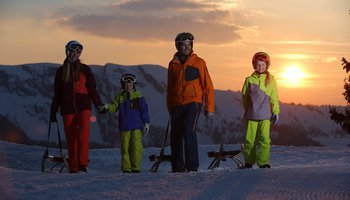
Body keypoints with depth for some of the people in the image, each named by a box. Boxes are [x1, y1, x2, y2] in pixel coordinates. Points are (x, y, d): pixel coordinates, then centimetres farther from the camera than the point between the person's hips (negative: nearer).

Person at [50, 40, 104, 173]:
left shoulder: (85, 69, 7)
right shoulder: (61, 71, 11)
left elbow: (92, 90, 7)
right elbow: (57, 94, 15)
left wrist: (99, 106, -5)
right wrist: (53, 112, 13)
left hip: (83, 106, -2)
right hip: (67, 108, 2)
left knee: (84, 131, -24)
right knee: (71, 138, 0)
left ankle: (82, 163, -25)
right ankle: (73, 167, 7)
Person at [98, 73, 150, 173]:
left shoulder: (139, 97, 2)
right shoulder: (120, 97, 8)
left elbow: (144, 111, 3)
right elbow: (114, 106, 3)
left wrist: (146, 123, 0)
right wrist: (107, 107, -19)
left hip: (137, 127, -2)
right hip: (124, 127, 2)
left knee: (136, 147, -6)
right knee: (125, 148, 2)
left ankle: (135, 167, 0)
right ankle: (126, 168, 7)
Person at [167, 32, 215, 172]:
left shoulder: (198, 62, 1)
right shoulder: (173, 64, 11)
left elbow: (207, 86, 1)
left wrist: (209, 107, -4)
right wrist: (170, 107, 19)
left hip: (193, 102, -4)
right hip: (177, 105, 4)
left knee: (189, 132, -20)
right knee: (175, 136, 5)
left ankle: (192, 165, -15)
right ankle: (178, 167, 15)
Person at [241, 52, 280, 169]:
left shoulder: (270, 80, 4)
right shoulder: (250, 80, 5)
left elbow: (274, 98, 7)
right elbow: (245, 96, 14)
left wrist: (276, 112, 1)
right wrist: (247, 110, 19)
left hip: (265, 115, -1)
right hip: (252, 115, 1)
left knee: (264, 139, -8)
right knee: (250, 139, 3)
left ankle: (263, 162, -3)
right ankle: (249, 161, 15)